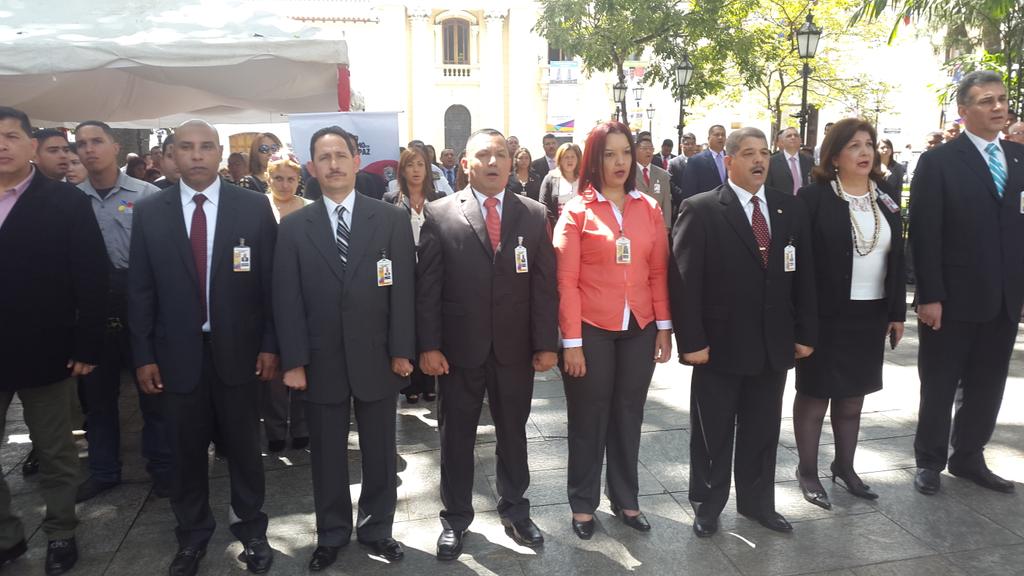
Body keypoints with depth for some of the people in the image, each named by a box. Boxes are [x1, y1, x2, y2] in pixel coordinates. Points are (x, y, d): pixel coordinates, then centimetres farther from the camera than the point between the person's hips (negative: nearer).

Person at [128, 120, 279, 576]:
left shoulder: (254, 207, -3)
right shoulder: (148, 212, 1)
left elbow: (270, 280, -2)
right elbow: (140, 290, 2)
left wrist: (270, 344, -4)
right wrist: (143, 355, 0)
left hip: (238, 350, -1)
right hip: (177, 352, 1)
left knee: (244, 446, 12)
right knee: (186, 450, 14)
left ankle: (251, 529, 31)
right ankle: (192, 535, 33)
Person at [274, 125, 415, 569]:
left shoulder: (392, 219, 1)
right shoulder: (294, 227, 3)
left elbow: (403, 289, -2)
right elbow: (286, 299, -1)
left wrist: (402, 350, -6)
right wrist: (293, 361, -7)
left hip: (377, 357, 0)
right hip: (321, 361, 1)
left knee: (380, 452, 12)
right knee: (327, 454, 12)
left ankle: (377, 529, 31)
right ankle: (332, 535, 31)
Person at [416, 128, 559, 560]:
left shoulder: (534, 215, 2)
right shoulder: (440, 214, -3)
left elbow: (545, 285, 1)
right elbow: (427, 287, -5)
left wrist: (546, 344, -3)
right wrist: (428, 346, -10)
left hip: (515, 349, 2)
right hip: (459, 348, -1)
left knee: (513, 433, 15)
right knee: (456, 437, 12)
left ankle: (514, 512, 34)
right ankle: (455, 519, 30)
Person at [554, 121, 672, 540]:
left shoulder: (650, 209, 6)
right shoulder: (576, 211, -5)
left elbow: (659, 271, 7)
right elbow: (566, 281, -8)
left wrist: (664, 326, 2)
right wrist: (571, 341, -12)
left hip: (639, 330, 3)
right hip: (592, 330, -3)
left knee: (628, 416, 15)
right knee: (588, 419, 10)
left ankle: (626, 500, 32)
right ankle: (583, 504, 26)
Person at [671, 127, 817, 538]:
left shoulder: (791, 209, 6)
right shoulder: (700, 210, -9)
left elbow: (803, 276, 8)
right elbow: (685, 280, -13)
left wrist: (806, 333, 5)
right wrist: (690, 341, -16)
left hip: (774, 344, 5)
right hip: (720, 345, -4)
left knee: (763, 430, 17)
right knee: (713, 433, 10)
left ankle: (757, 501, 35)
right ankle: (707, 505, 28)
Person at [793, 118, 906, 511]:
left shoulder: (886, 196, 7)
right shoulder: (814, 197, -10)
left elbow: (897, 256, 10)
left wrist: (897, 312, 7)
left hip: (871, 315, 6)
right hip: (826, 314, -5)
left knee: (853, 396, 16)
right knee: (815, 394, 6)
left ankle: (844, 466, 32)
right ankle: (807, 471, 20)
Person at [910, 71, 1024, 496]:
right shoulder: (938, 162, -7)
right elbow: (924, 234, -11)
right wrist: (929, 296, -15)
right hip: (954, 298, -5)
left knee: (988, 387, 14)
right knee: (939, 387, 8)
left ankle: (968, 458, 30)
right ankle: (930, 461, 24)